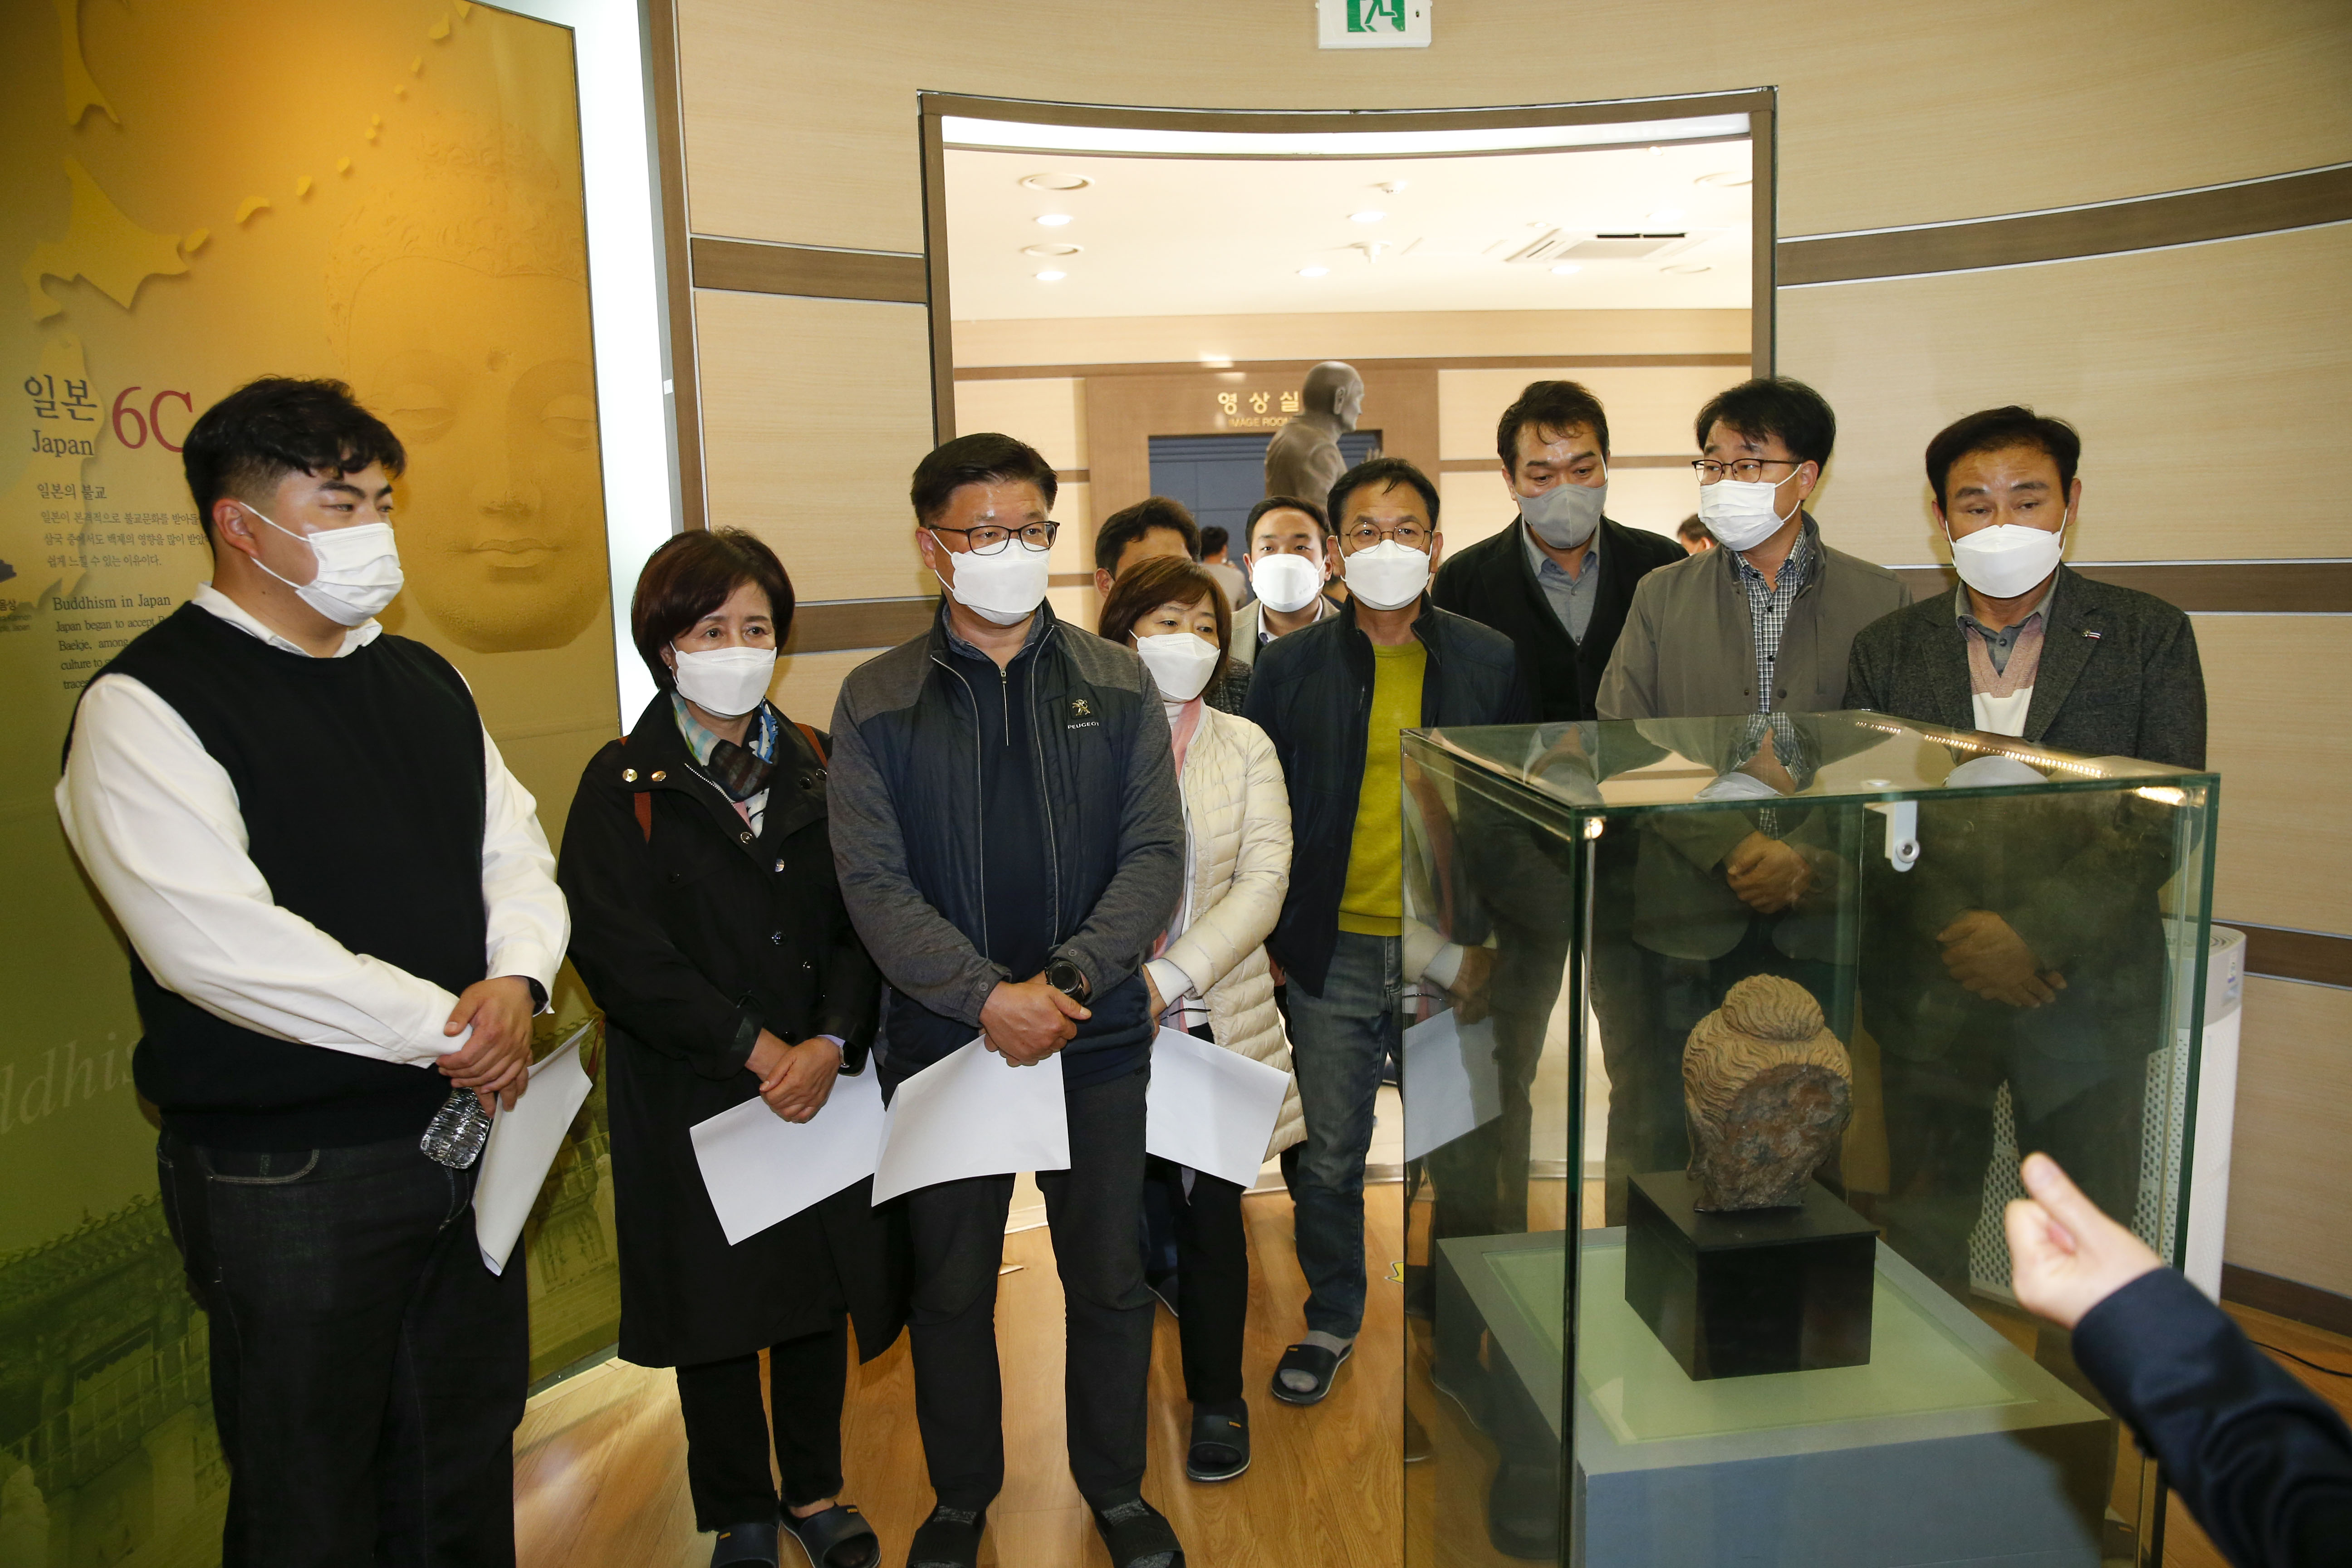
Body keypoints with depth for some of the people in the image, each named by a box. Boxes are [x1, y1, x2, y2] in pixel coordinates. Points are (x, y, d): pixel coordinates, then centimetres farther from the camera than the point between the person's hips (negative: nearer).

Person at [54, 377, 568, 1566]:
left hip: (468, 1136, 6)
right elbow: (219, 943, -22)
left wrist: (517, 982, -11)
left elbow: (514, 847, 9)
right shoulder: (147, 706, -12)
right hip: (291, 1176, -6)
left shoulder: (423, 683, 10)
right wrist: (444, 1027, -18)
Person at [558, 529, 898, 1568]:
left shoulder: (817, 769, 5)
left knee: (821, 1291, 12)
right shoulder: (624, 783, -4)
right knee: (714, 1307, 11)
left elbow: (863, 918, -1)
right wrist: (756, 1047, -16)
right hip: (690, 1094, -2)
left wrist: (832, 1041, -16)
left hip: (823, 1078, 3)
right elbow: (616, 946, -12)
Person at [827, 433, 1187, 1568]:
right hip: (943, 1040, 0)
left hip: (1098, 1038, 1)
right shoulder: (875, 702, 0)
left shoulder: (1117, 685, 2)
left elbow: (1156, 855, -4)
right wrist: (987, 997, -19)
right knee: (951, 1288, 14)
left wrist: (1063, 982, -17)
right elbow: (874, 882, -7)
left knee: (1109, 1280, 13)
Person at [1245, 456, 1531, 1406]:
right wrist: (1266, 933, 2)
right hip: (1333, 952, 0)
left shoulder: (1491, 664, 2)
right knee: (1329, 1156, 9)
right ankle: (1332, 1317, 32)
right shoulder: (1292, 667, 2)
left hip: (1452, 950, 0)